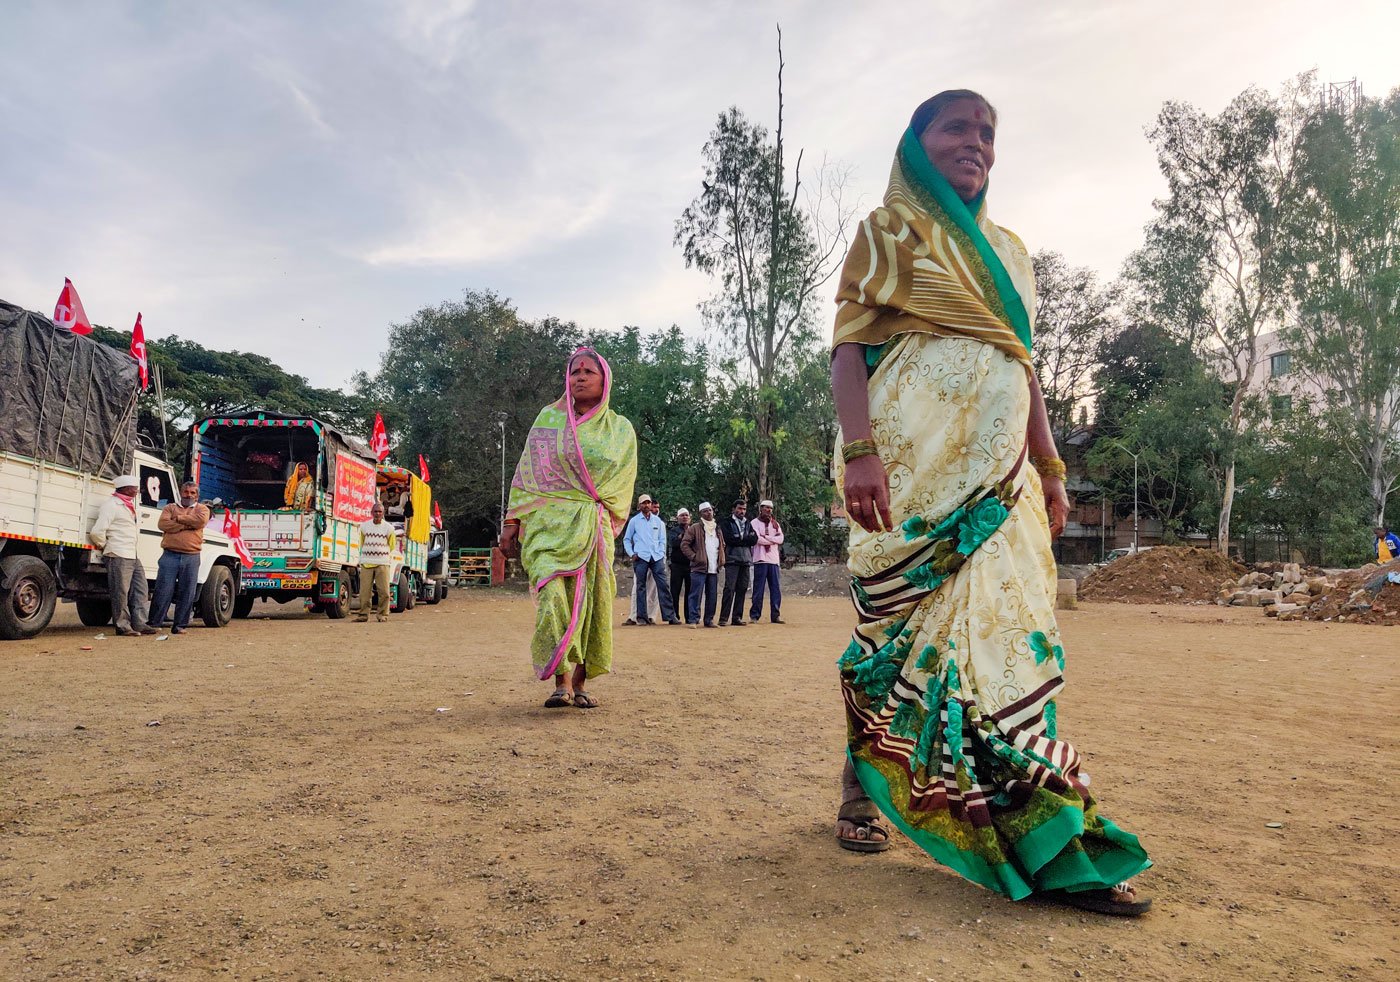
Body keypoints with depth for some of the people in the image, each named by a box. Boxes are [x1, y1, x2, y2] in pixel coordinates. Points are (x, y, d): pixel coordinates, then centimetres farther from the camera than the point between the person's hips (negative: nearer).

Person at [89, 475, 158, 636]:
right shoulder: (111, 505, -9)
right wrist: (105, 546, -3)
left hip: (133, 556, 9)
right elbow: (97, 532, -17)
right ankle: (123, 626, 1)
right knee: (120, 593, -4)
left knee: (140, 589, 8)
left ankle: (139, 623, 11)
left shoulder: (129, 506, 20)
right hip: (118, 556, -9)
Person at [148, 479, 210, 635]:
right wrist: (187, 525, -8)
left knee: (187, 593, 2)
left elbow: (201, 520, -10)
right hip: (170, 555, 0)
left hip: (191, 557, 0)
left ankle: (180, 625, 10)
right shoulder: (170, 507, 14)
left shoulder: (202, 508, 13)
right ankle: (154, 623, 5)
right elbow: (163, 524, -4)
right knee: (163, 591, -2)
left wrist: (179, 519, -4)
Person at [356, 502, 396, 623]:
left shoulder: (388, 527, 1)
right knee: (364, 590, -1)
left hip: (383, 563, -1)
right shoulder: (364, 526, 6)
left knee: (384, 591, -4)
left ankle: (382, 614, 6)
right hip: (366, 563, 1)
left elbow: (392, 545, 13)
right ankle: (363, 614, 8)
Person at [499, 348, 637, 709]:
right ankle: (561, 682, -17)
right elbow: (526, 473, 9)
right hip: (548, 524, -1)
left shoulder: (620, 429, 12)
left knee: (590, 601, -2)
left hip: (592, 528, 1)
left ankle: (580, 682, 10)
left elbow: (622, 484, 13)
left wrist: (609, 525, 3)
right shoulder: (549, 418, 11)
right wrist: (512, 521, 2)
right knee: (552, 594, -19)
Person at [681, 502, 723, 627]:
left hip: (714, 568, 6)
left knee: (711, 595, 7)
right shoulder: (695, 528, -1)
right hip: (699, 567, -5)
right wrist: (693, 556, -10)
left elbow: (722, 546, 28)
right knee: (696, 594, -7)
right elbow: (684, 545, -4)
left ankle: (709, 620, 14)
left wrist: (721, 561, 16)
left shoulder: (717, 529, 17)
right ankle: (693, 620, -4)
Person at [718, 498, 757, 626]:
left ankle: (737, 617, 8)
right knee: (729, 589, -11)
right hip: (732, 559, -5)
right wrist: (745, 540, -6)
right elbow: (729, 539, -11)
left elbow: (754, 539, 4)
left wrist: (739, 539, -5)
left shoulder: (748, 524, 20)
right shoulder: (726, 523, 6)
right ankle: (723, 618, -12)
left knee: (742, 589, 3)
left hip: (746, 560, 5)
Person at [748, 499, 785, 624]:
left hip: (774, 559, 5)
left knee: (775, 589, 4)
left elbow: (780, 539, 1)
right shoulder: (754, 523, 2)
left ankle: (775, 615, 8)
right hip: (760, 559, -5)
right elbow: (758, 539, -13)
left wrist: (765, 537, -8)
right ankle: (754, 615, 1)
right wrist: (773, 539, -4)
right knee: (758, 589, -4)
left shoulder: (775, 524, 16)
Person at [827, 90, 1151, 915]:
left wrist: (1050, 468, 17)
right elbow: (848, 346, -5)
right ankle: (861, 795, 15)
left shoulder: (1007, 251, 23)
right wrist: (859, 449, -19)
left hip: (997, 466, 6)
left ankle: (1051, 845, 3)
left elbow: (1023, 365, 23)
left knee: (1008, 624, 0)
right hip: (913, 459, -5)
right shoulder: (886, 234, 6)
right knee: (905, 621, -3)